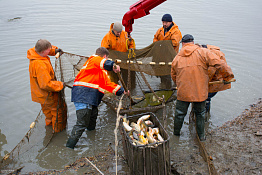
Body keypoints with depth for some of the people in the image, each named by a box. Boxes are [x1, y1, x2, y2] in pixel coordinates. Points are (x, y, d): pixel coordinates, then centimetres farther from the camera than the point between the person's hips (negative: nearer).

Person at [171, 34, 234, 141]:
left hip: (183, 93, 1)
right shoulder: (203, 52, -6)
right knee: (200, 114, 19)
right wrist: (227, 76, 0)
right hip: (200, 92, -1)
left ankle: (176, 135, 34)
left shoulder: (177, 58, 3)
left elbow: (173, 76, 14)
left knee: (179, 114, 17)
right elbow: (220, 64, -13)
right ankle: (201, 137, 30)